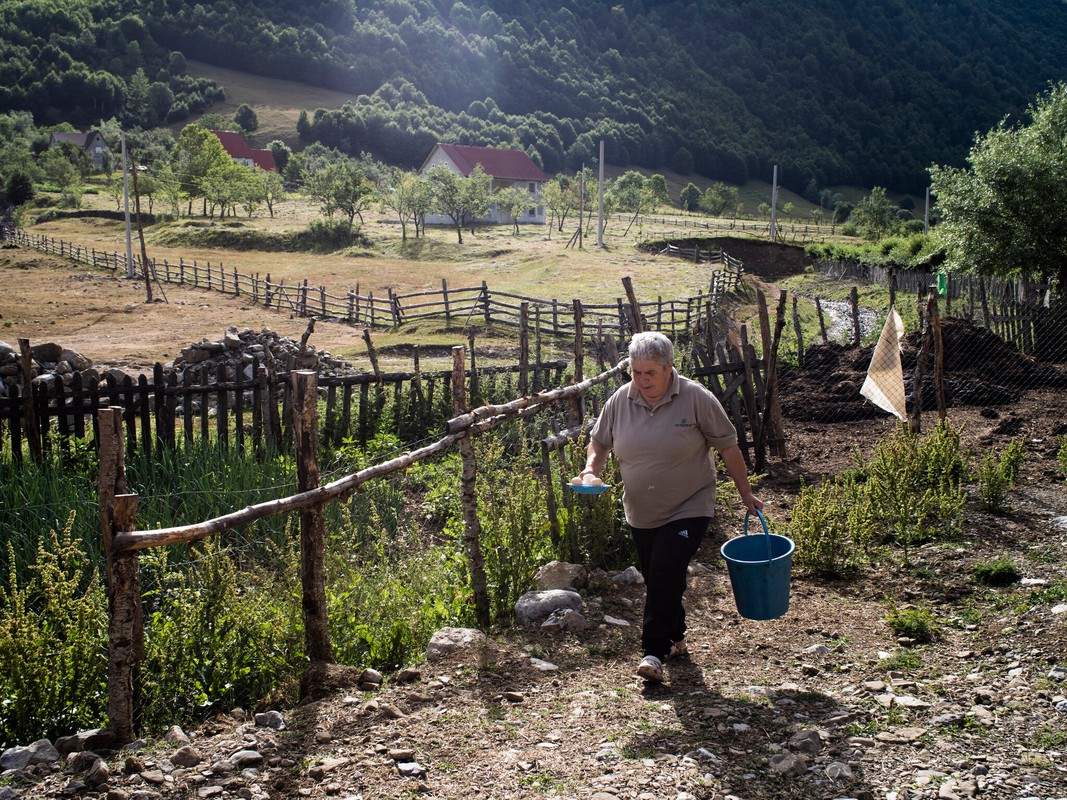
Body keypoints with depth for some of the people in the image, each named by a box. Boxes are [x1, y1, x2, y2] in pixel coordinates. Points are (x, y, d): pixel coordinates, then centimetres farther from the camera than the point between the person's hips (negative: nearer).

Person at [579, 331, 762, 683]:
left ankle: (654, 652, -7)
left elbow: (728, 447, -4)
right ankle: (675, 639, 33)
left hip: (687, 509, -4)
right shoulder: (620, 401, -2)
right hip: (641, 513, 5)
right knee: (654, 579, 13)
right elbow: (599, 442, 12)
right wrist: (591, 469, -9)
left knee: (666, 575, -15)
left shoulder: (696, 398, -12)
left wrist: (746, 494, 1)